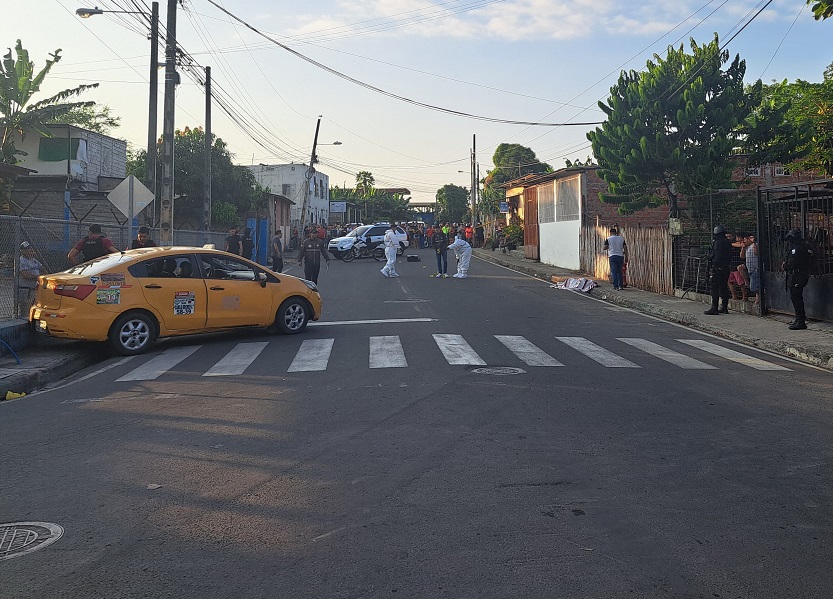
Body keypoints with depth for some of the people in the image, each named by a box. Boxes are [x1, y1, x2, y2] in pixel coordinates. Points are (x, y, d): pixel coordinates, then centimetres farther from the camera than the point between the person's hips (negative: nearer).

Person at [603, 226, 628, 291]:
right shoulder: (621, 239, 5)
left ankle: (616, 286, -5)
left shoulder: (608, 239, -4)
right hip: (620, 256, 3)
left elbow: (605, 248, -4)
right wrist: (626, 257, 8)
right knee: (619, 271, 13)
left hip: (612, 257, -3)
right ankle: (620, 285, 16)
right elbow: (625, 248, 4)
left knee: (614, 272, -1)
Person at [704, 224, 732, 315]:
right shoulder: (728, 243, 15)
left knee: (715, 288, -7)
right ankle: (724, 308, 16)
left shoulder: (718, 242, -14)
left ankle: (714, 308, -8)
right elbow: (730, 257, 18)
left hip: (718, 268, -9)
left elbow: (717, 256, -19)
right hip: (726, 268, 9)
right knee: (724, 287, 12)